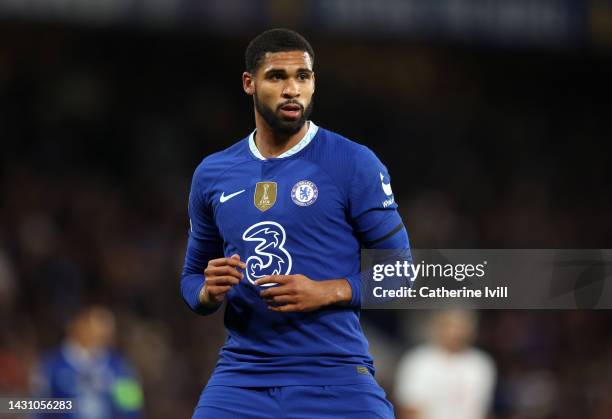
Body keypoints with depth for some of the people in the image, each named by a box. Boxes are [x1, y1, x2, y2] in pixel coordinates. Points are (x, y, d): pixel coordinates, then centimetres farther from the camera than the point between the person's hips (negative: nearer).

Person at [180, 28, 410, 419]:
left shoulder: (355, 164, -2)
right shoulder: (212, 174, 11)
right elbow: (192, 276, 21)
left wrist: (327, 292, -16)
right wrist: (209, 293, -3)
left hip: (336, 380, -3)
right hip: (241, 379, 3)